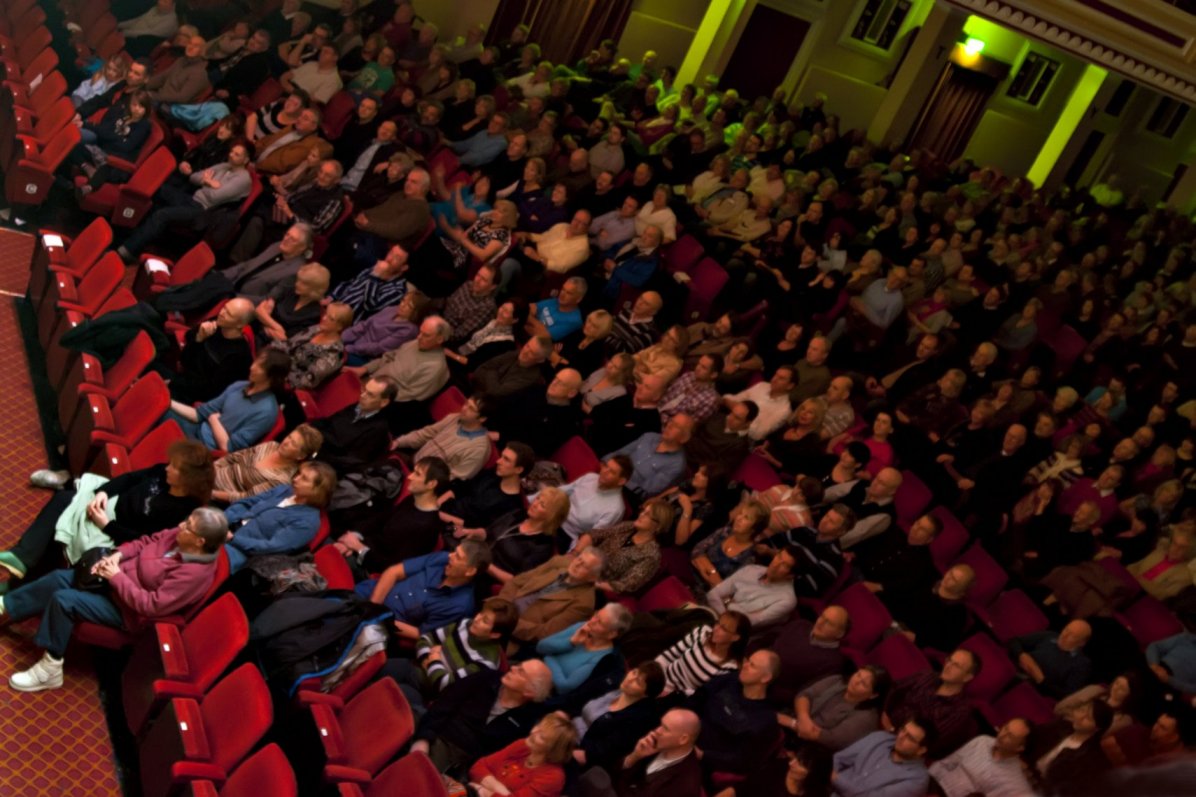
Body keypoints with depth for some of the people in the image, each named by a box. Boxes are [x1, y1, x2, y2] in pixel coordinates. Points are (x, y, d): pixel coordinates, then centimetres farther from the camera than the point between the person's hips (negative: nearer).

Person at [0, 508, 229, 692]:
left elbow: (150, 605, -32)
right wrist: (117, 555, -10)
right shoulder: (182, 536, -9)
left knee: (62, 600, -15)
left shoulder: (195, 573, -33)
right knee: (59, 578, 4)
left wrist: (117, 577, -25)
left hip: (126, 609, -8)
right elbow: (147, 541, 8)